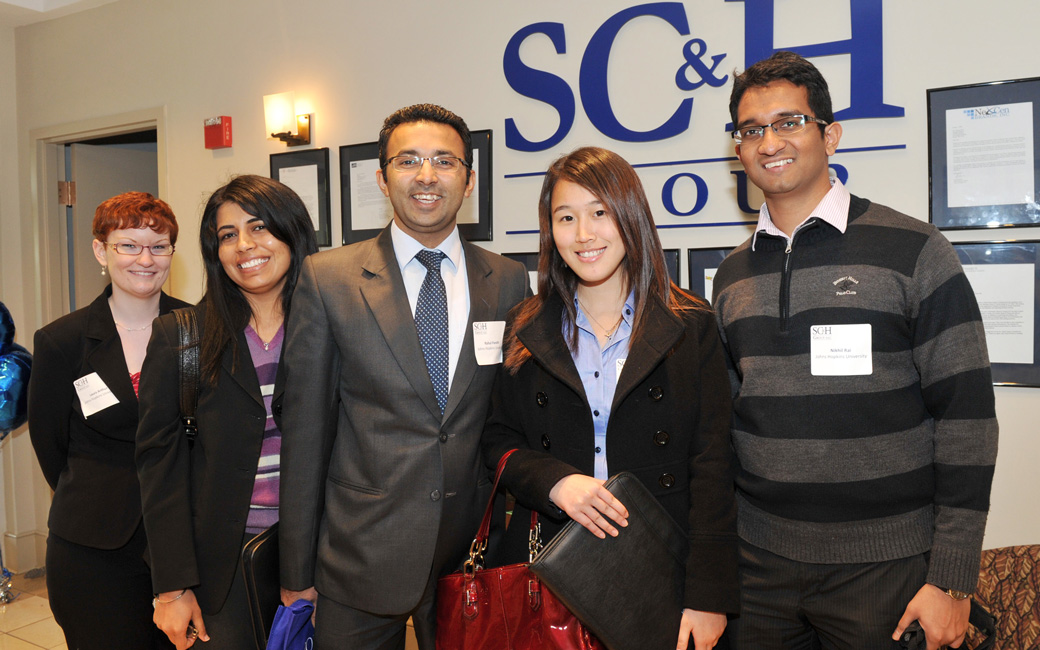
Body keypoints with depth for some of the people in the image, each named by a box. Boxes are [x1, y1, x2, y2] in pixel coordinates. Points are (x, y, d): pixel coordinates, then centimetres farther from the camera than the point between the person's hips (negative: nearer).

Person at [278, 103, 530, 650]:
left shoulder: (510, 282, 1)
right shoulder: (326, 279, -5)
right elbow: (305, 433, -4)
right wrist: (296, 572, -2)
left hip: (474, 559, 2)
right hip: (361, 559, -1)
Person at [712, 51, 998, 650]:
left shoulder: (914, 251, -7)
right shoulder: (733, 275, 6)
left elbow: (966, 416, -8)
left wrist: (952, 579, -10)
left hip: (885, 570, -3)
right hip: (761, 562, 4)